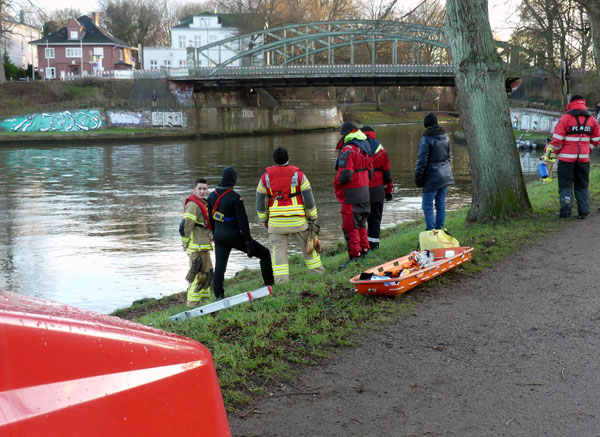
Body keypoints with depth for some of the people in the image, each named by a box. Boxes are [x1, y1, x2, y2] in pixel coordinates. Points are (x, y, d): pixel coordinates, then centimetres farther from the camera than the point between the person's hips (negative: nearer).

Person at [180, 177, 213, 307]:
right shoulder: (193, 205, -16)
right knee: (199, 274, -9)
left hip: (204, 246, 10)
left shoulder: (204, 203, 17)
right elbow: (185, 226, -20)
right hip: (196, 247, -10)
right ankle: (193, 304, -4)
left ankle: (204, 298, 29)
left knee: (207, 272, 17)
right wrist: (186, 245, -15)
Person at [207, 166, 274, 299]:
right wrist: (248, 241, -13)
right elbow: (242, 221, -17)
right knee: (264, 253, 9)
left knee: (219, 267, 7)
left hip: (219, 237, 6)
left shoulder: (212, 196, 3)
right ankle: (269, 283, 10)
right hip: (234, 236, -6)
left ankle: (218, 296, 4)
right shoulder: (235, 198, -18)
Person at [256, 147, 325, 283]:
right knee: (308, 246, 14)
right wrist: (313, 218, 6)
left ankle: (281, 281, -3)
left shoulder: (265, 177, 2)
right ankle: (318, 273, 24)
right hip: (297, 220, 0)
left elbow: (260, 201, 6)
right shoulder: (298, 175, -3)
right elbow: (308, 198, -3)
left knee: (278, 250, 4)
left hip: (276, 221, 1)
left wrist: (264, 220, 17)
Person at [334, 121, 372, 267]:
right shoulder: (364, 148, 9)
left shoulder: (347, 150, -18)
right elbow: (369, 170, 16)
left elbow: (345, 174, -24)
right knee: (361, 223, 20)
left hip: (351, 194, -9)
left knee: (350, 226, -3)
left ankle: (354, 256, -2)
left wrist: (337, 184, -6)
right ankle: (364, 250, 29)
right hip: (364, 191, 9)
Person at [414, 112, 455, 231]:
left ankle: (430, 231, -7)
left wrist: (418, 178, -7)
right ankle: (439, 229, 17)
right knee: (441, 203, 12)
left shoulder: (426, 140, -16)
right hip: (445, 175, 7)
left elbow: (422, 161, -15)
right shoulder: (445, 137, 7)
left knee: (427, 205, -2)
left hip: (432, 176, -7)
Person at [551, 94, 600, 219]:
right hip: (584, 158, 4)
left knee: (565, 185, 5)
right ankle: (583, 212, 9)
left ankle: (566, 210, -1)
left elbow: (557, 139, -11)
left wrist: (557, 152, 4)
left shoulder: (566, 117, -9)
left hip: (567, 157, -4)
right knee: (582, 185, 12)